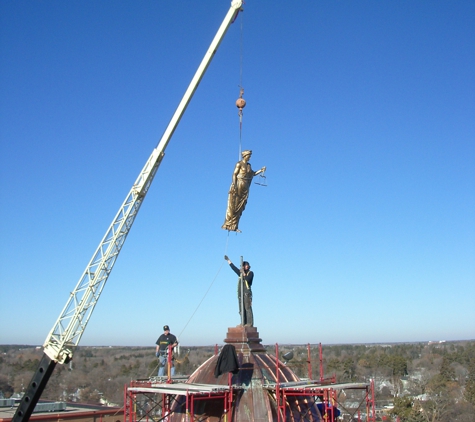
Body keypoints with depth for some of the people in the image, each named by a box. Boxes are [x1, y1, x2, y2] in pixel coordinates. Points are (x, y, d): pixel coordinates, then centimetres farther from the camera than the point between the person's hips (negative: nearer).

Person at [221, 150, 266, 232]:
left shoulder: (248, 165, 14)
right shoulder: (239, 164, -5)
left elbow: (252, 174, 20)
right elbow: (234, 174, -10)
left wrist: (261, 170, 9)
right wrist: (234, 186, -19)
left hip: (245, 188, 7)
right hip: (238, 185, -7)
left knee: (240, 208, 4)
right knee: (232, 207, -6)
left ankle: (234, 226, 7)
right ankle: (227, 225, -2)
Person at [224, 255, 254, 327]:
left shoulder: (250, 273, 5)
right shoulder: (240, 273, 22)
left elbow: (248, 279, -14)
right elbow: (234, 267, 28)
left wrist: (243, 273, -11)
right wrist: (228, 260, 30)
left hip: (247, 293, -7)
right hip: (240, 293, 7)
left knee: (248, 308, -12)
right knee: (241, 310, 3)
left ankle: (250, 323, -16)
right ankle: (243, 323, 3)